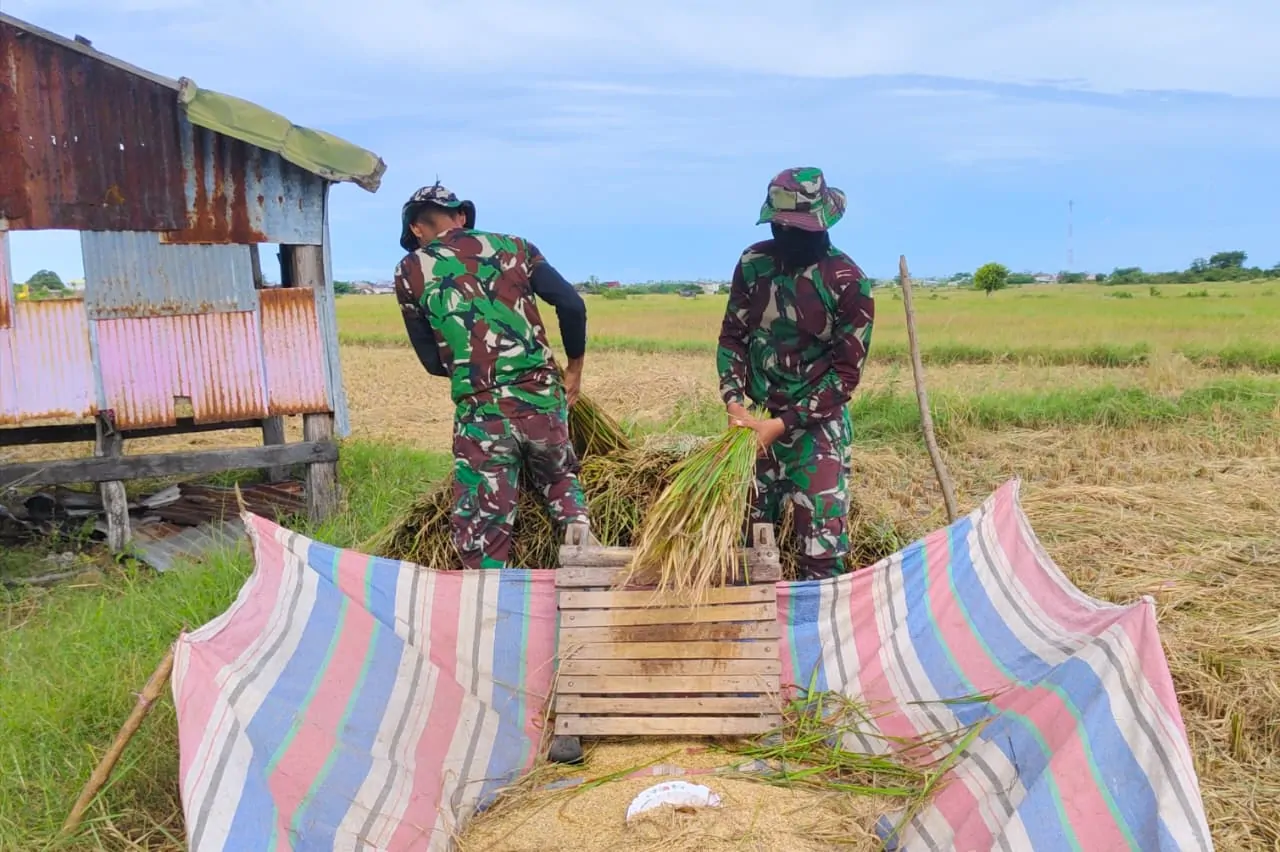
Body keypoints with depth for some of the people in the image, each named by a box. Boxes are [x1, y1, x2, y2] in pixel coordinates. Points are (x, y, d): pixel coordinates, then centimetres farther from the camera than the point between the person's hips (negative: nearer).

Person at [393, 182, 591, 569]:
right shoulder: (512, 246, 10)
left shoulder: (411, 272, 7)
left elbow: (432, 361, 8)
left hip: (480, 413, -2)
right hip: (542, 399, 3)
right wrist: (574, 367, 12)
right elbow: (572, 305, -1)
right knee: (559, 476, 29)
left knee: (483, 529, 10)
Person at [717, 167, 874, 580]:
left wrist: (784, 424, -18)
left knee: (821, 546, -6)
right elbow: (733, 335, 5)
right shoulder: (753, 263, -2)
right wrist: (734, 402, -9)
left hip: (817, 425, -4)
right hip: (758, 417, 4)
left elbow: (847, 372, -12)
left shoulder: (848, 283, -14)